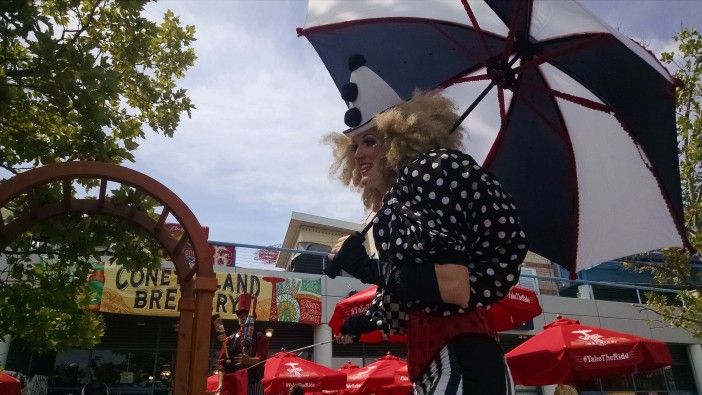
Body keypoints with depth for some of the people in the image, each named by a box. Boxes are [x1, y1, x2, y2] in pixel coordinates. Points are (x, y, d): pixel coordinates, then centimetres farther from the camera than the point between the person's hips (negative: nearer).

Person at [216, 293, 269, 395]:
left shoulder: (260, 338, 4)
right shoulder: (230, 340, 12)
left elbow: (261, 359, -12)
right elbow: (223, 363, 4)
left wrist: (249, 360, -34)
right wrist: (221, 384, -12)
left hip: (253, 385, -3)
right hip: (232, 385, 3)